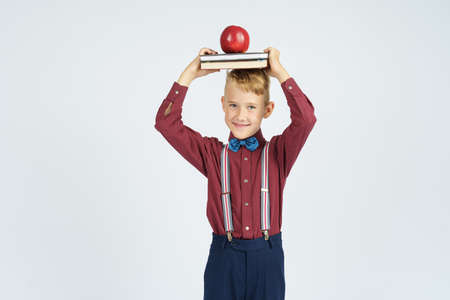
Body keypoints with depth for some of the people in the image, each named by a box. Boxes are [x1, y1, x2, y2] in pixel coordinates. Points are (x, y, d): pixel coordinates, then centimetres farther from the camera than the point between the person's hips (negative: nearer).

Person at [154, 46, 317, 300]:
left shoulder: (277, 152, 1)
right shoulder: (212, 153, 3)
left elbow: (306, 119, -15)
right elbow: (166, 122, -3)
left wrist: (280, 73, -11)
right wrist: (189, 74, -5)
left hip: (267, 259, 0)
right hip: (223, 258, 1)